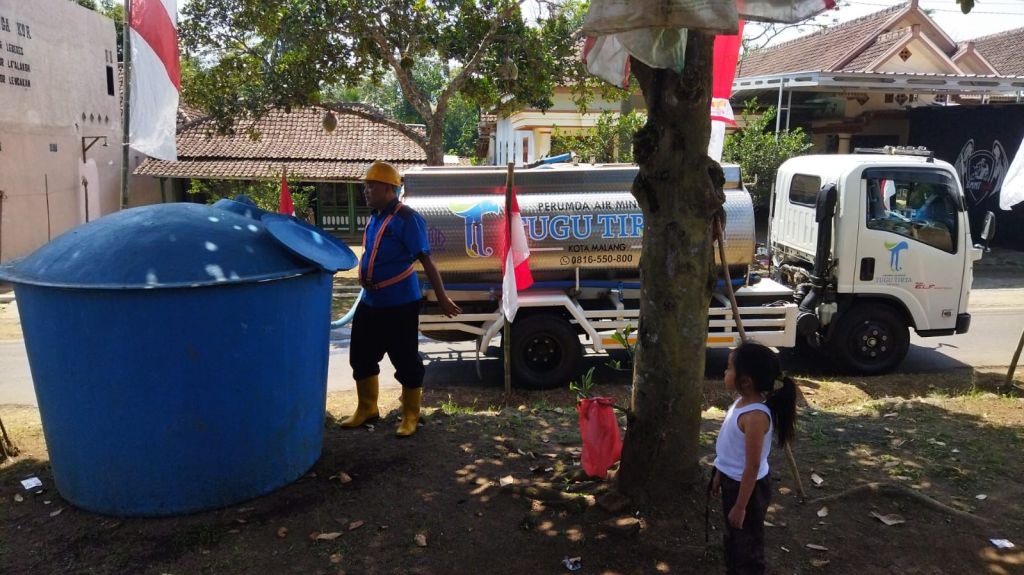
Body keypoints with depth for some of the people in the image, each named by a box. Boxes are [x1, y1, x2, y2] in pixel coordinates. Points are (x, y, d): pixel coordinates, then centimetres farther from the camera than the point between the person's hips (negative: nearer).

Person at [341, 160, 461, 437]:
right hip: (371, 301, 9)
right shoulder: (374, 217, 11)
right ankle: (367, 409, 33)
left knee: (405, 361, 2)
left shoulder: (407, 218, -15)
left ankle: (410, 417, 18)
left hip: (399, 303, -9)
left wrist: (442, 298, -19)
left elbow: (426, 260, -18)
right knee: (361, 356, 16)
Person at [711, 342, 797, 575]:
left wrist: (740, 507, -21)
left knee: (747, 544, 10)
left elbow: (753, 466, -26)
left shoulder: (755, 416, -30)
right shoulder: (741, 403, -2)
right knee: (732, 537, 26)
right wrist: (719, 475, 20)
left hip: (748, 487, -9)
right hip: (732, 482, 9)